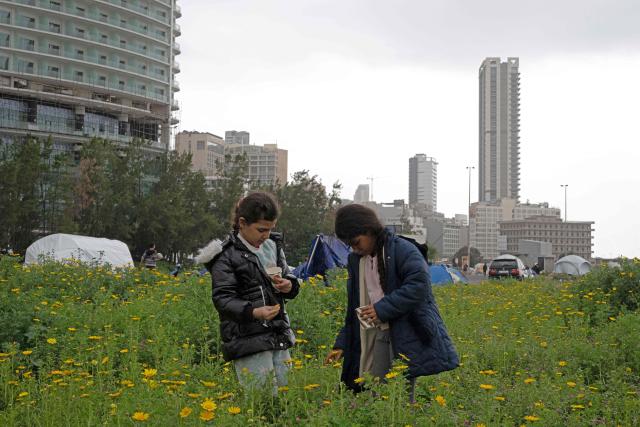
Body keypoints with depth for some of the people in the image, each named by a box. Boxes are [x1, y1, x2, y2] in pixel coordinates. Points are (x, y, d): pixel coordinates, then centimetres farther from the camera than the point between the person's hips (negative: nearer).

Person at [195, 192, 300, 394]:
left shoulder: (272, 246, 11)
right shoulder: (226, 256, -8)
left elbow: (288, 277, 20)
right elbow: (223, 299, -11)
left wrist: (289, 285, -5)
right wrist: (253, 312, -28)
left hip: (279, 337, 7)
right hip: (248, 341, -7)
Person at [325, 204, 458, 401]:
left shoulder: (403, 250, -6)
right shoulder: (356, 260, 17)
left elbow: (419, 285, -19)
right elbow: (354, 307, 22)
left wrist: (382, 308, -19)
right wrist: (341, 345, 15)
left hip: (405, 338, -6)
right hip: (374, 338, 6)